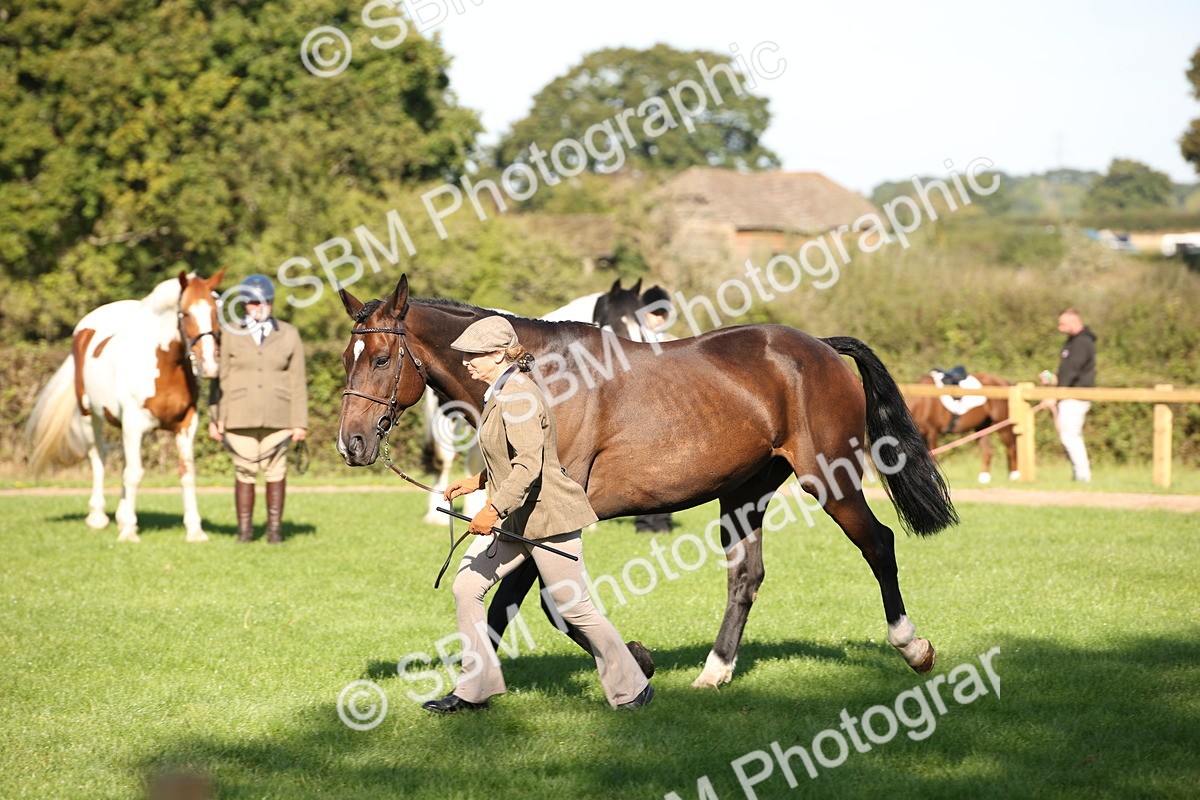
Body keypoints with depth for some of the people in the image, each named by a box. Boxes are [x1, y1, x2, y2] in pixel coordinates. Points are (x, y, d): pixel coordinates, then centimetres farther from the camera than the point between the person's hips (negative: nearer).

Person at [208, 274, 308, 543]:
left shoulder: (289, 336, 7)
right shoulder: (231, 336, 6)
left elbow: (297, 382, 5)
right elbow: (220, 378, 7)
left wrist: (300, 422, 1)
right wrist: (215, 418, 2)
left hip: (277, 418, 0)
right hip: (240, 417, 0)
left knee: (276, 471, 2)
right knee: (244, 472, 2)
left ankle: (275, 528, 13)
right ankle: (244, 529, 10)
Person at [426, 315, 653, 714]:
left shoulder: (517, 397, -19)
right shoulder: (498, 394, 12)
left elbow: (529, 465, -27)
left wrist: (493, 509, -29)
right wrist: (478, 481, 14)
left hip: (547, 516, -10)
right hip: (516, 517, 10)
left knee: (573, 607, -1)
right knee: (466, 588, 4)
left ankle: (632, 688, 13)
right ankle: (475, 688, 11)